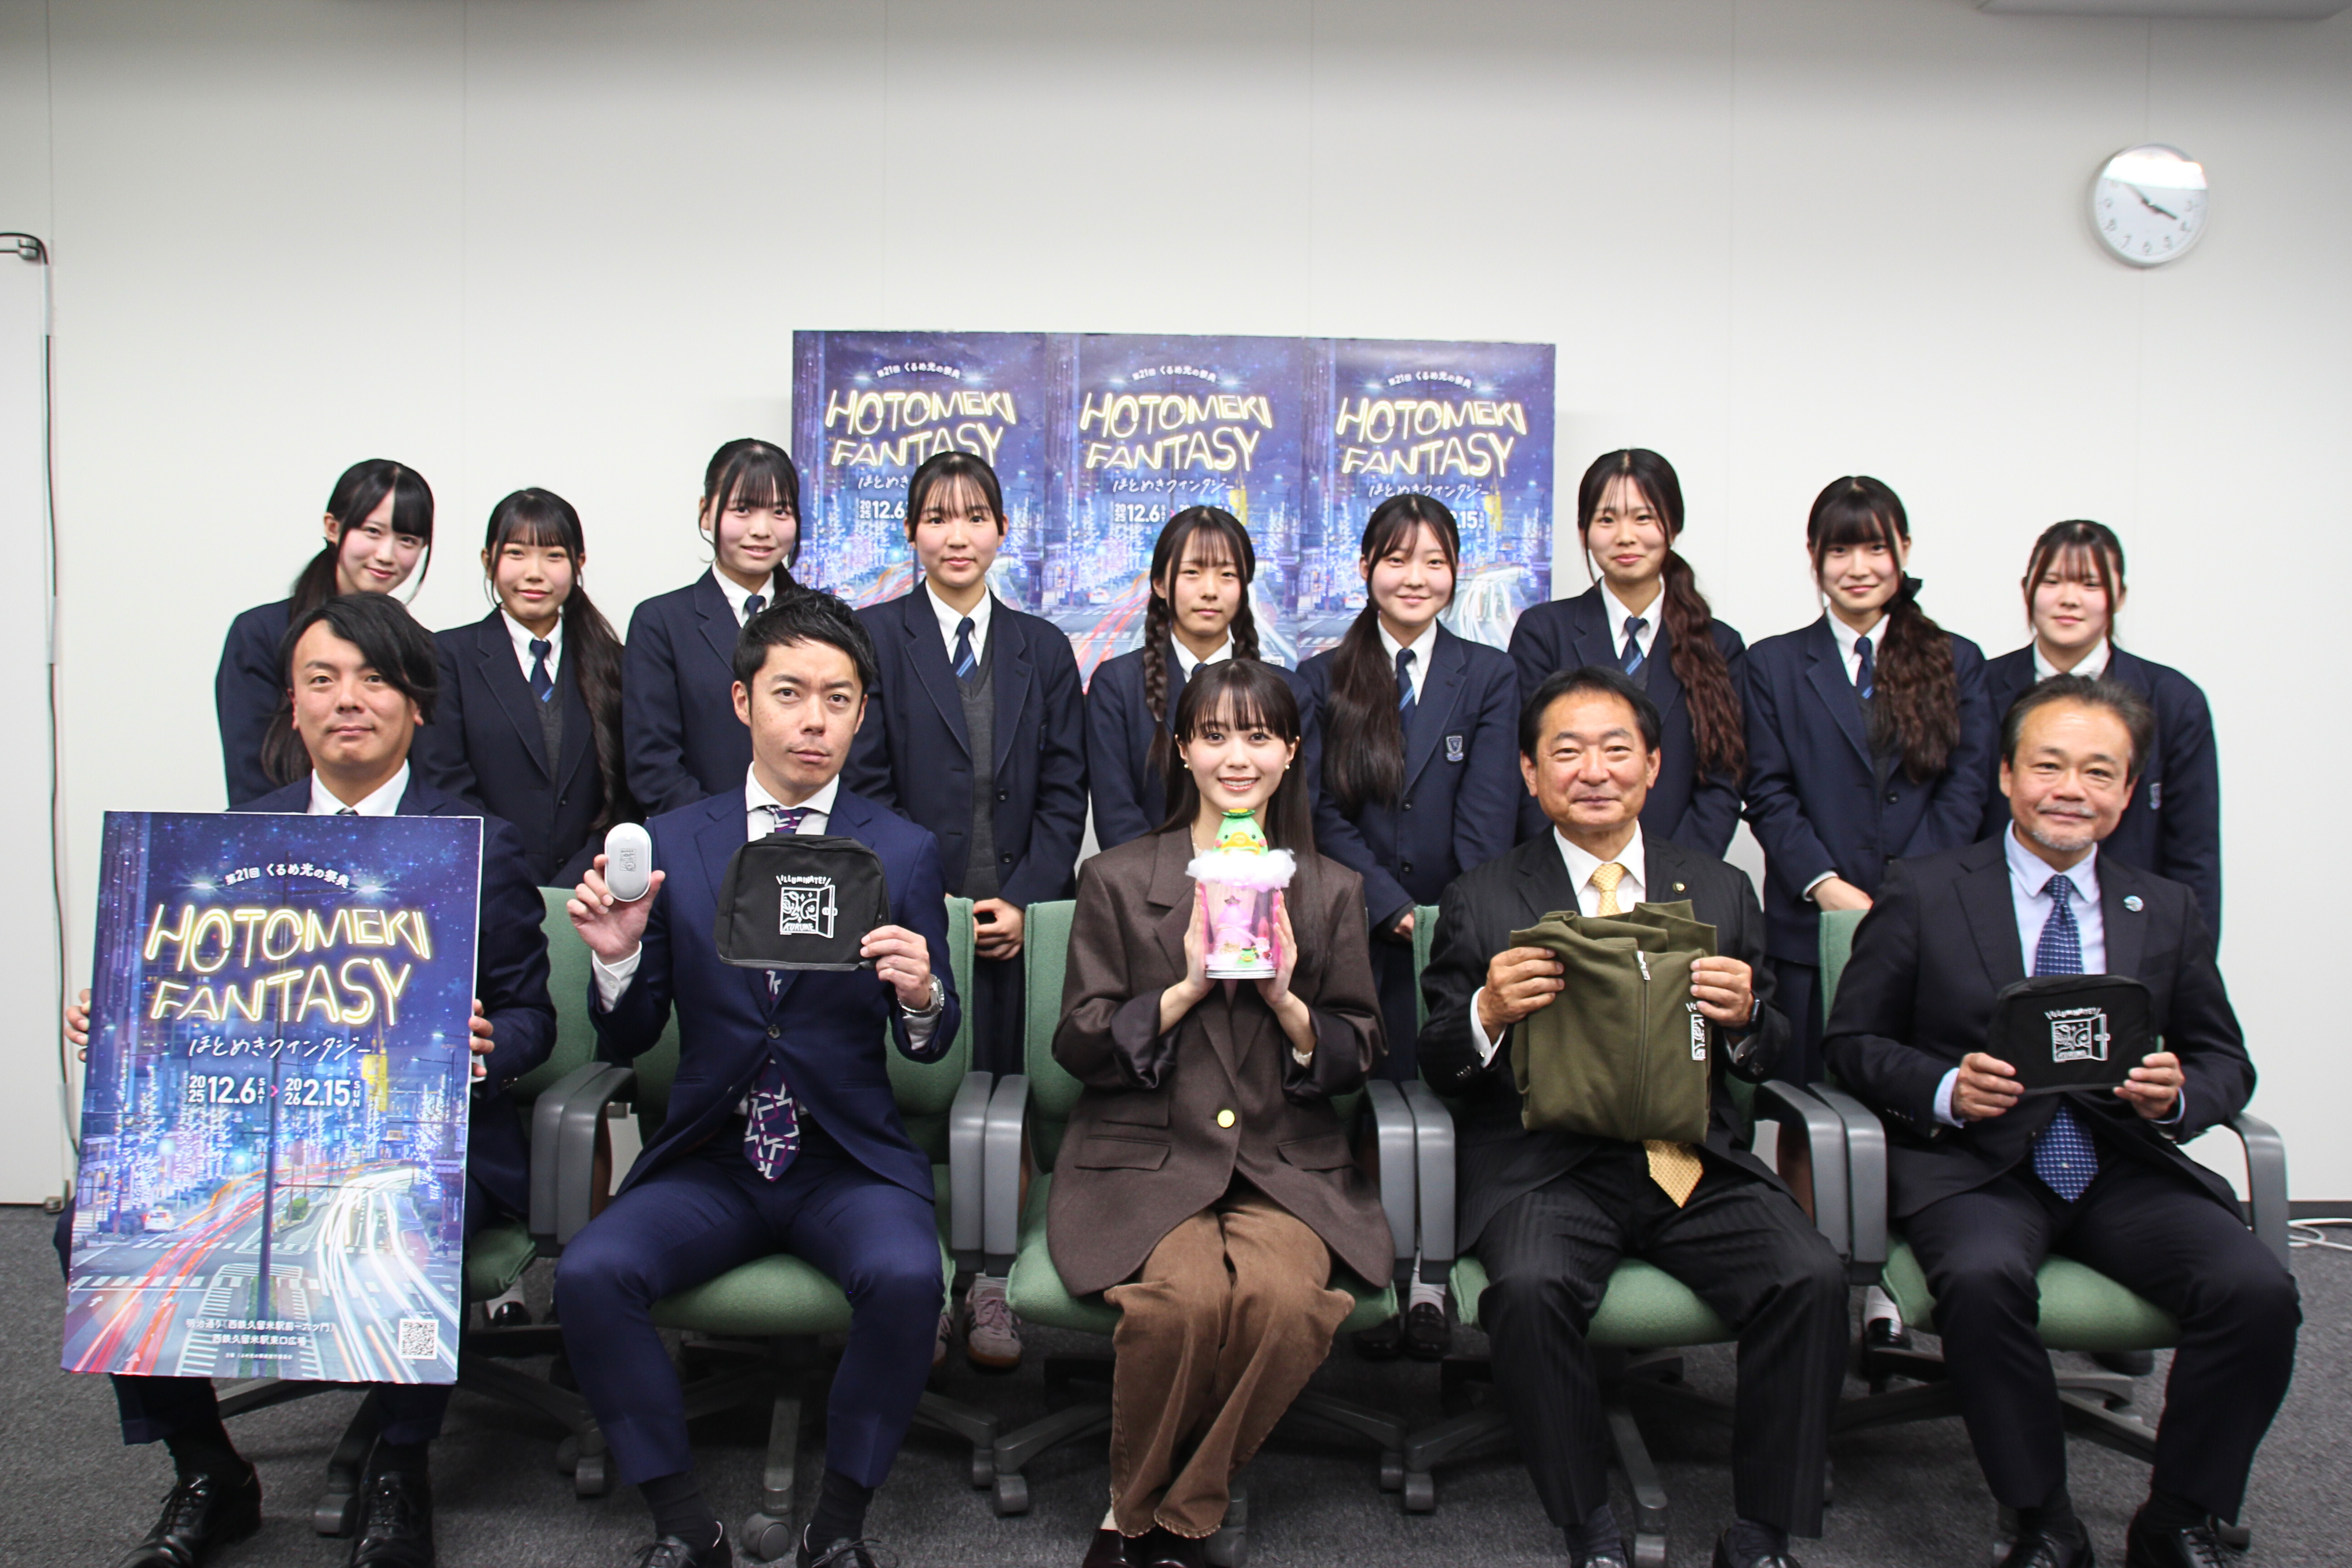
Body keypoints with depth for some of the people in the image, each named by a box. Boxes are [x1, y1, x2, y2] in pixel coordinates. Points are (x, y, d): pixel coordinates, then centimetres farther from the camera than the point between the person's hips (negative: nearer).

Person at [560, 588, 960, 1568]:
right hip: (708, 1163, 2)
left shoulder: (904, 853, 3)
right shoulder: (668, 846, 5)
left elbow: (930, 1045, 4)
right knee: (590, 1273, -24)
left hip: (848, 1163, -1)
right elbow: (625, 1043, 7)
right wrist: (618, 959, -15)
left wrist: (921, 997, -20)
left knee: (905, 1277, -30)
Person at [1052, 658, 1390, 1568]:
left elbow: (1356, 1059, 11)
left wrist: (1284, 1000, -8)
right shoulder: (1116, 880, 8)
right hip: (1145, 1158, -1)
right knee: (1184, 1297, -31)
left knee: (1285, 1299, -30)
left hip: (1286, 1163, 2)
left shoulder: (1332, 891, 13)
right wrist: (1190, 988, -11)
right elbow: (1079, 1048, 3)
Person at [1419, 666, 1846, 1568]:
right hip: (1549, 1163, -2)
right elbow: (1437, 1068, 7)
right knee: (1530, 1287, -31)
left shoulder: (1720, 892, 15)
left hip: (1698, 1162, 2)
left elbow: (1767, 1059, 16)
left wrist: (1745, 1017, -8)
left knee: (1812, 1277, -23)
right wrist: (1488, 1012, -15)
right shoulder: (1480, 904, 8)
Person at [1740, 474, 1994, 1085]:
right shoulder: (1773, 664, 10)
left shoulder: (1957, 662, 12)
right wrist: (1826, 886, -12)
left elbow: (1965, 791, 2)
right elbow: (1768, 794, 2)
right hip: (1811, 932, 0)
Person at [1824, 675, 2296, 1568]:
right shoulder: (1922, 895, 4)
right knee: (1984, 1281, -34)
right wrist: (1948, 1090, -16)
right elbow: (1855, 1043, 4)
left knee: (2258, 1291, -24)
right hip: (1978, 1167, -3)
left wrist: (2178, 1093, -8)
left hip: (2126, 1169, 3)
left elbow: (2225, 1061, 16)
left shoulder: (2168, 912, 15)